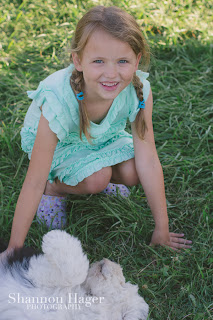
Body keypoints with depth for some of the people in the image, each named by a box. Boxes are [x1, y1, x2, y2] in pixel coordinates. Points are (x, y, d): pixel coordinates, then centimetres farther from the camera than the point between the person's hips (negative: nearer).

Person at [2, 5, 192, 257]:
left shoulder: (139, 90, -31)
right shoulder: (58, 102, -40)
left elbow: (148, 162, -25)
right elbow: (33, 184, -35)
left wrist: (162, 231, -19)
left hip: (102, 136, 4)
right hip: (58, 141, -3)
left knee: (132, 174, -21)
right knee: (97, 180, -28)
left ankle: (99, 179, 11)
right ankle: (55, 187, 2)